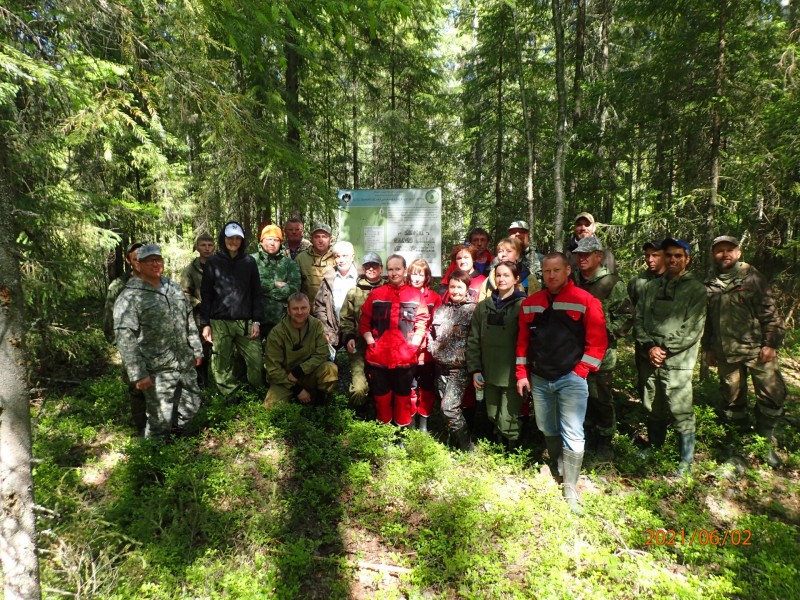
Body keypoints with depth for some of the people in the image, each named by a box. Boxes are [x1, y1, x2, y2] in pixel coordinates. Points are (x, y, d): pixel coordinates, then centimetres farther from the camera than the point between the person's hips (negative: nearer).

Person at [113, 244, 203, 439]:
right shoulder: (130, 297, -11)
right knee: (160, 419, 4)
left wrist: (196, 349, 16)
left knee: (191, 405, 19)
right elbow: (125, 339, -16)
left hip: (186, 365, 7)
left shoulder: (174, 287, 10)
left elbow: (189, 320, 17)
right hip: (157, 372, -6)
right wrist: (138, 374, -18)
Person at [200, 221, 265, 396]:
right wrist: (205, 323, -1)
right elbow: (206, 294, 5)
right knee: (222, 365, 3)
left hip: (245, 322, 1)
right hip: (219, 323, 0)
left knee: (256, 361, -5)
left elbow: (256, 293, 8)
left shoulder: (250, 262, 10)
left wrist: (257, 321, 0)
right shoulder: (213, 262, 6)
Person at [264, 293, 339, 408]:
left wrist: (298, 371, -22)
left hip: (309, 374, 1)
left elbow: (322, 354, -12)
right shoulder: (277, 332, -15)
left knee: (331, 368, -27)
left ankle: (319, 394, -1)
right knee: (271, 406, -23)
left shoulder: (316, 324, -9)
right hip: (284, 378, -1)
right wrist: (296, 389, -17)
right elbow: (273, 368, -14)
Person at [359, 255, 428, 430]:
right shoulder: (376, 294, 4)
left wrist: (413, 345, -9)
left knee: (403, 396, 13)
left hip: (405, 358, 0)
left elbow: (421, 323, 1)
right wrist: (370, 342, -6)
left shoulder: (416, 295, 3)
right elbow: (364, 322, 4)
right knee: (381, 397, 12)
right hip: (378, 356, 1)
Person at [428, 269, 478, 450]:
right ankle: (459, 440, 26)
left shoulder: (472, 310, -5)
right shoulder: (441, 309, 10)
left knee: (449, 407, -13)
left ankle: (467, 447, 3)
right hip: (441, 366, 6)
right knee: (449, 408, 11)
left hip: (460, 368, -6)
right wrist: (433, 348, 7)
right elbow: (432, 333, 21)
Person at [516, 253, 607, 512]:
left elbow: (597, 341, -7)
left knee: (572, 436, -4)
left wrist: (580, 371, -10)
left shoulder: (585, 301, -7)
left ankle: (570, 490, 10)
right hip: (538, 379, 5)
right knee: (548, 431, 18)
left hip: (571, 379, -4)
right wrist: (522, 373, 7)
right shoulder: (530, 303, 6)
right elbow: (523, 340, 10)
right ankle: (556, 471, 41)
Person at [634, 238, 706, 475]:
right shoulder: (652, 287, 12)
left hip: (677, 362, -4)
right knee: (653, 410, 15)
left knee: (681, 412, -2)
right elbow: (638, 319, 7)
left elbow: (693, 329, -8)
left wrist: (665, 348, -12)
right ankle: (654, 449, 33)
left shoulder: (696, 290, 0)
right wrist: (649, 346, -6)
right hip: (649, 359, 4)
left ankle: (687, 460, 14)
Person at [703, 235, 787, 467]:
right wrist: (708, 348, 14)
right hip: (726, 352, 3)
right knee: (732, 398, 10)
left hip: (757, 348, -3)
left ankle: (765, 441, 13)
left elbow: (769, 311, -5)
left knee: (773, 394, -6)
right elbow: (707, 319, 15)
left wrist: (771, 343, -10)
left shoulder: (751, 276, -2)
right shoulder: (709, 285, 8)